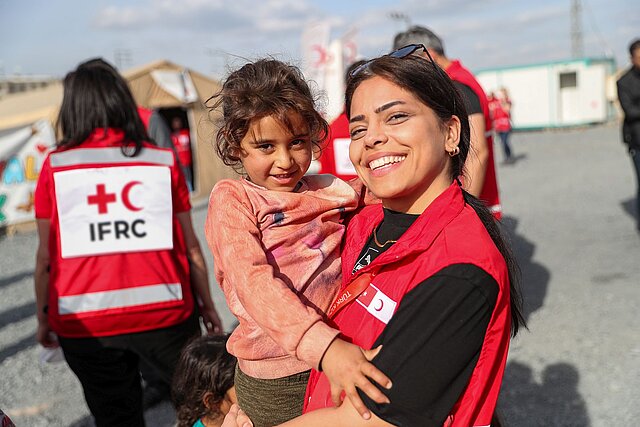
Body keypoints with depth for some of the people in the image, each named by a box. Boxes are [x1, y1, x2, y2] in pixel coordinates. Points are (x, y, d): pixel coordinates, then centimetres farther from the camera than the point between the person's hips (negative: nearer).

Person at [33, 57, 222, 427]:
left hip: (84, 323, 1)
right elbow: (190, 247, 2)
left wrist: (44, 319, 14)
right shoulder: (163, 161, -1)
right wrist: (208, 306, 14)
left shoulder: (55, 166, -2)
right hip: (164, 313, -1)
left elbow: (45, 257, 1)